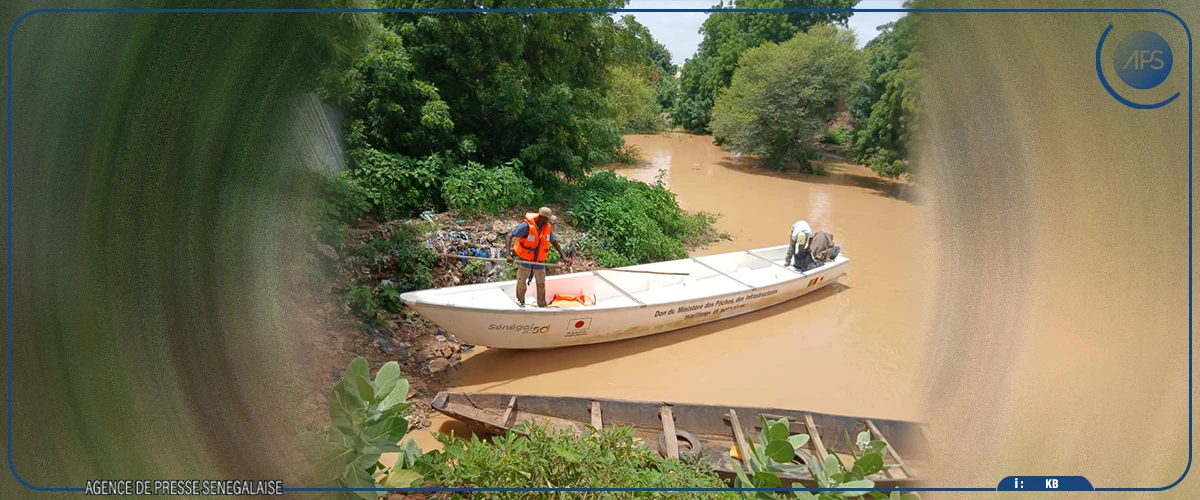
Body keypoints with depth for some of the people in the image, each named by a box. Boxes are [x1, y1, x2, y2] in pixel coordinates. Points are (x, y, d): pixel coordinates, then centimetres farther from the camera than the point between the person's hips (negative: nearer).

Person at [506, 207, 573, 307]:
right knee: (521, 283, 13)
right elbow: (510, 236, -25)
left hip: (539, 261, 4)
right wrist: (509, 254, -36)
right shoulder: (527, 225, -24)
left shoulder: (548, 227, -8)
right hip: (525, 260, -4)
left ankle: (542, 305, 32)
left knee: (541, 284, 14)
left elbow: (554, 241, 5)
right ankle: (520, 303, 37)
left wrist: (563, 256, -3)